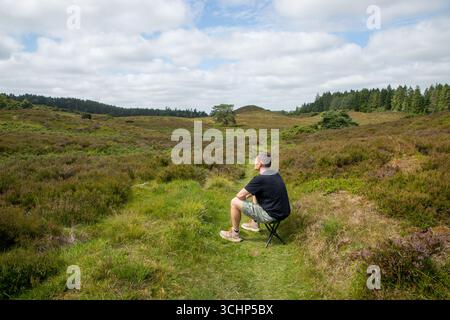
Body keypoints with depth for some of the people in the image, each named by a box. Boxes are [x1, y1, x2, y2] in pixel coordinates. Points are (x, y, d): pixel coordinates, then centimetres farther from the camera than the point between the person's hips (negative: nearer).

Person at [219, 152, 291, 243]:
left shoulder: (259, 179, -22)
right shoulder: (275, 174, 4)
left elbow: (240, 195, -13)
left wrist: (244, 197, 8)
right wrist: (248, 195, 14)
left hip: (272, 215, -9)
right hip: (283, 212, 9)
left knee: (235, 202, -3)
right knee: (255, 194, 31)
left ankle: (234, 234, 14)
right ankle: (254, 224, 39)